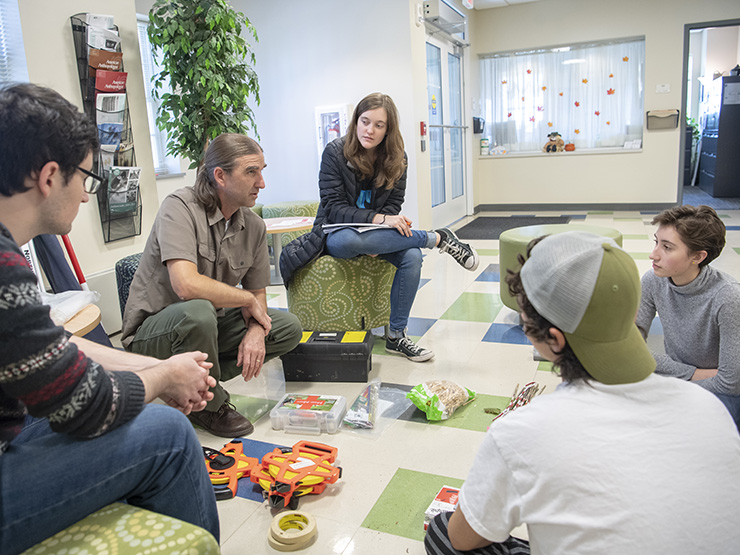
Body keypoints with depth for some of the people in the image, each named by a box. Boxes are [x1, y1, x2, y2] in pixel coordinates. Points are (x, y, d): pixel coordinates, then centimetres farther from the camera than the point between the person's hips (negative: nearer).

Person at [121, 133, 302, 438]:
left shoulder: (254, 226, -2)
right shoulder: (180, 207, -22)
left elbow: (258, 292, 5)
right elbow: (187, 285, -35)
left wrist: (256, 332, -16)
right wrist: (248, 300, -21)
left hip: (210, 323, 7)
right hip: (153, 330, -6)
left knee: (289, 328, -4)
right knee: (197, 312, -39)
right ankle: (211, 406, -10)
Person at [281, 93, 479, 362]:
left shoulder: (396, 159, 0)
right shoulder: (335, 151, -11)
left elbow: (393, 206, 2)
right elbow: (333, 208, -16)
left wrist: (378, 242, -19)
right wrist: (378, 219, -29)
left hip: (375, 235, 3)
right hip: (336, 235, -3)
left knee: (412, 256, -28)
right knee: (351, 238, -40)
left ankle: (396, 336, -14)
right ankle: (439, 239, -25)